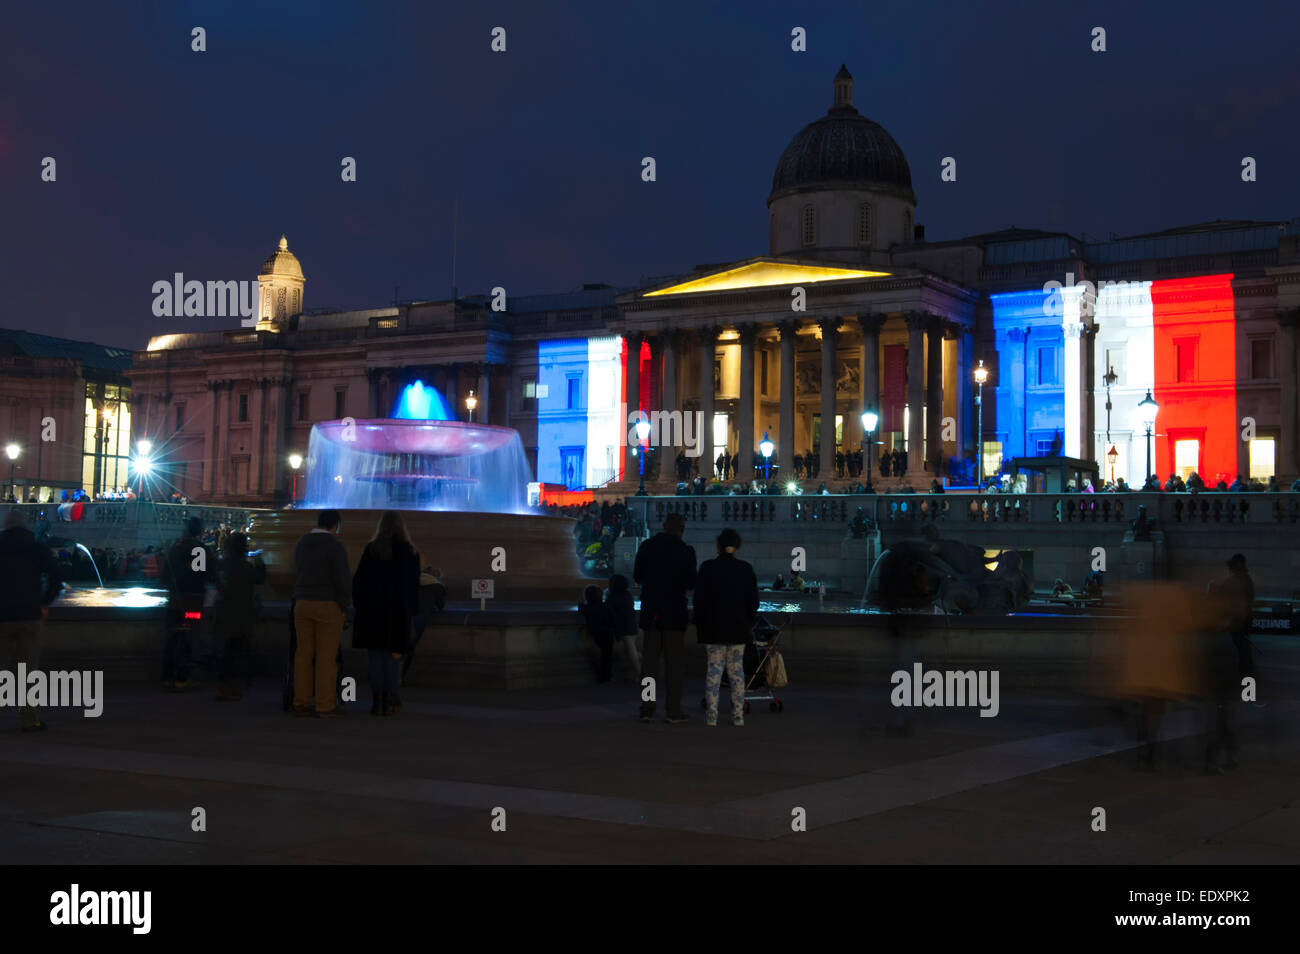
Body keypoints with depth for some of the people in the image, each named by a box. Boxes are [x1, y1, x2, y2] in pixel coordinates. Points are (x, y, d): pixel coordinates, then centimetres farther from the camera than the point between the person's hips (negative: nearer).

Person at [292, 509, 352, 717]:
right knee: (326, 657, -3)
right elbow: (343, 580, -14)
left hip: (303, 605, 6)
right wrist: (345, 609, -7)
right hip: (328, 606, -6)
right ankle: (325, 706, -1)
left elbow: (297, 576, 15)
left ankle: (301, 703, 9)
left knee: (303, 655, 8)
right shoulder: (335, 546, -11)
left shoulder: (301, 544, 11)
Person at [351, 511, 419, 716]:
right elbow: (414, 586, 0)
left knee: (375, 655, 4)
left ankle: (377, 701, -1)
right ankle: (389, 700, 2)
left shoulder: (371, 549, -2)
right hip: (398, 611, 0)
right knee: (393, 655, 7)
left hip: (372, 608, 0)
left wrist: (358, 606, 8)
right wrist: (411, 612, 7)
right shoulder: (409, 552, -1)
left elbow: (359, 579, -1)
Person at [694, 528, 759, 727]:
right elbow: (753, 600, 2)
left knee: (714, 668, 3)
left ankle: (711, 716, -1)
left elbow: (700, 599, -4)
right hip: (739, 627, 1)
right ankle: (738, 716, 5)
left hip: (713, 626, -1)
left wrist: (699, 625, 4)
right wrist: (749, 624, 11)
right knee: (736, 669, 7)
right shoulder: (746, 569, 0)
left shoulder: (707, 567, -5)